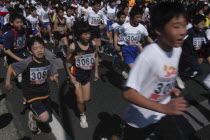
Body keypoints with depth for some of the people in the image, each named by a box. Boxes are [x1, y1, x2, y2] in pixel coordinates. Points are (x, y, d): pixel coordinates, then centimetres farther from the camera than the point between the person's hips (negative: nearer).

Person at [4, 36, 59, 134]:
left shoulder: (48, 63, -10)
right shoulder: (27, 63, -22)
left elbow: (53, 75, 2)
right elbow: (10, 67, -8)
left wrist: (55, 79, -17)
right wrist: (7, 83, -3)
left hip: (44, 92, 5)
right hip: (31, 94, -5)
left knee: (48, 117, 18)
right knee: (44, 118, -20)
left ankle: (35, 111, 49)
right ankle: (32, 115, 14)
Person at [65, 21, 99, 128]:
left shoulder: (93, 44, -12)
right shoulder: (73, 47, -22)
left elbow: (96, 57, 6)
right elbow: (67, 62, -9)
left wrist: (96, 72, 6)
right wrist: (70, 76, -9)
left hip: (87, 75, 4)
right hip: (76, 75, -4)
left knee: (86, 99, 12)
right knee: (81, 100, -1)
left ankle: (77, 94, 48)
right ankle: (82, 116, 30)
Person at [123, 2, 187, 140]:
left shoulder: (177, 49, -7)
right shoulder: (149, 55, -29)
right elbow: (129, 93, -31)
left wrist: (170, 88, -1)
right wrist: (163, 108, -36)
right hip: (140, 119, -5)